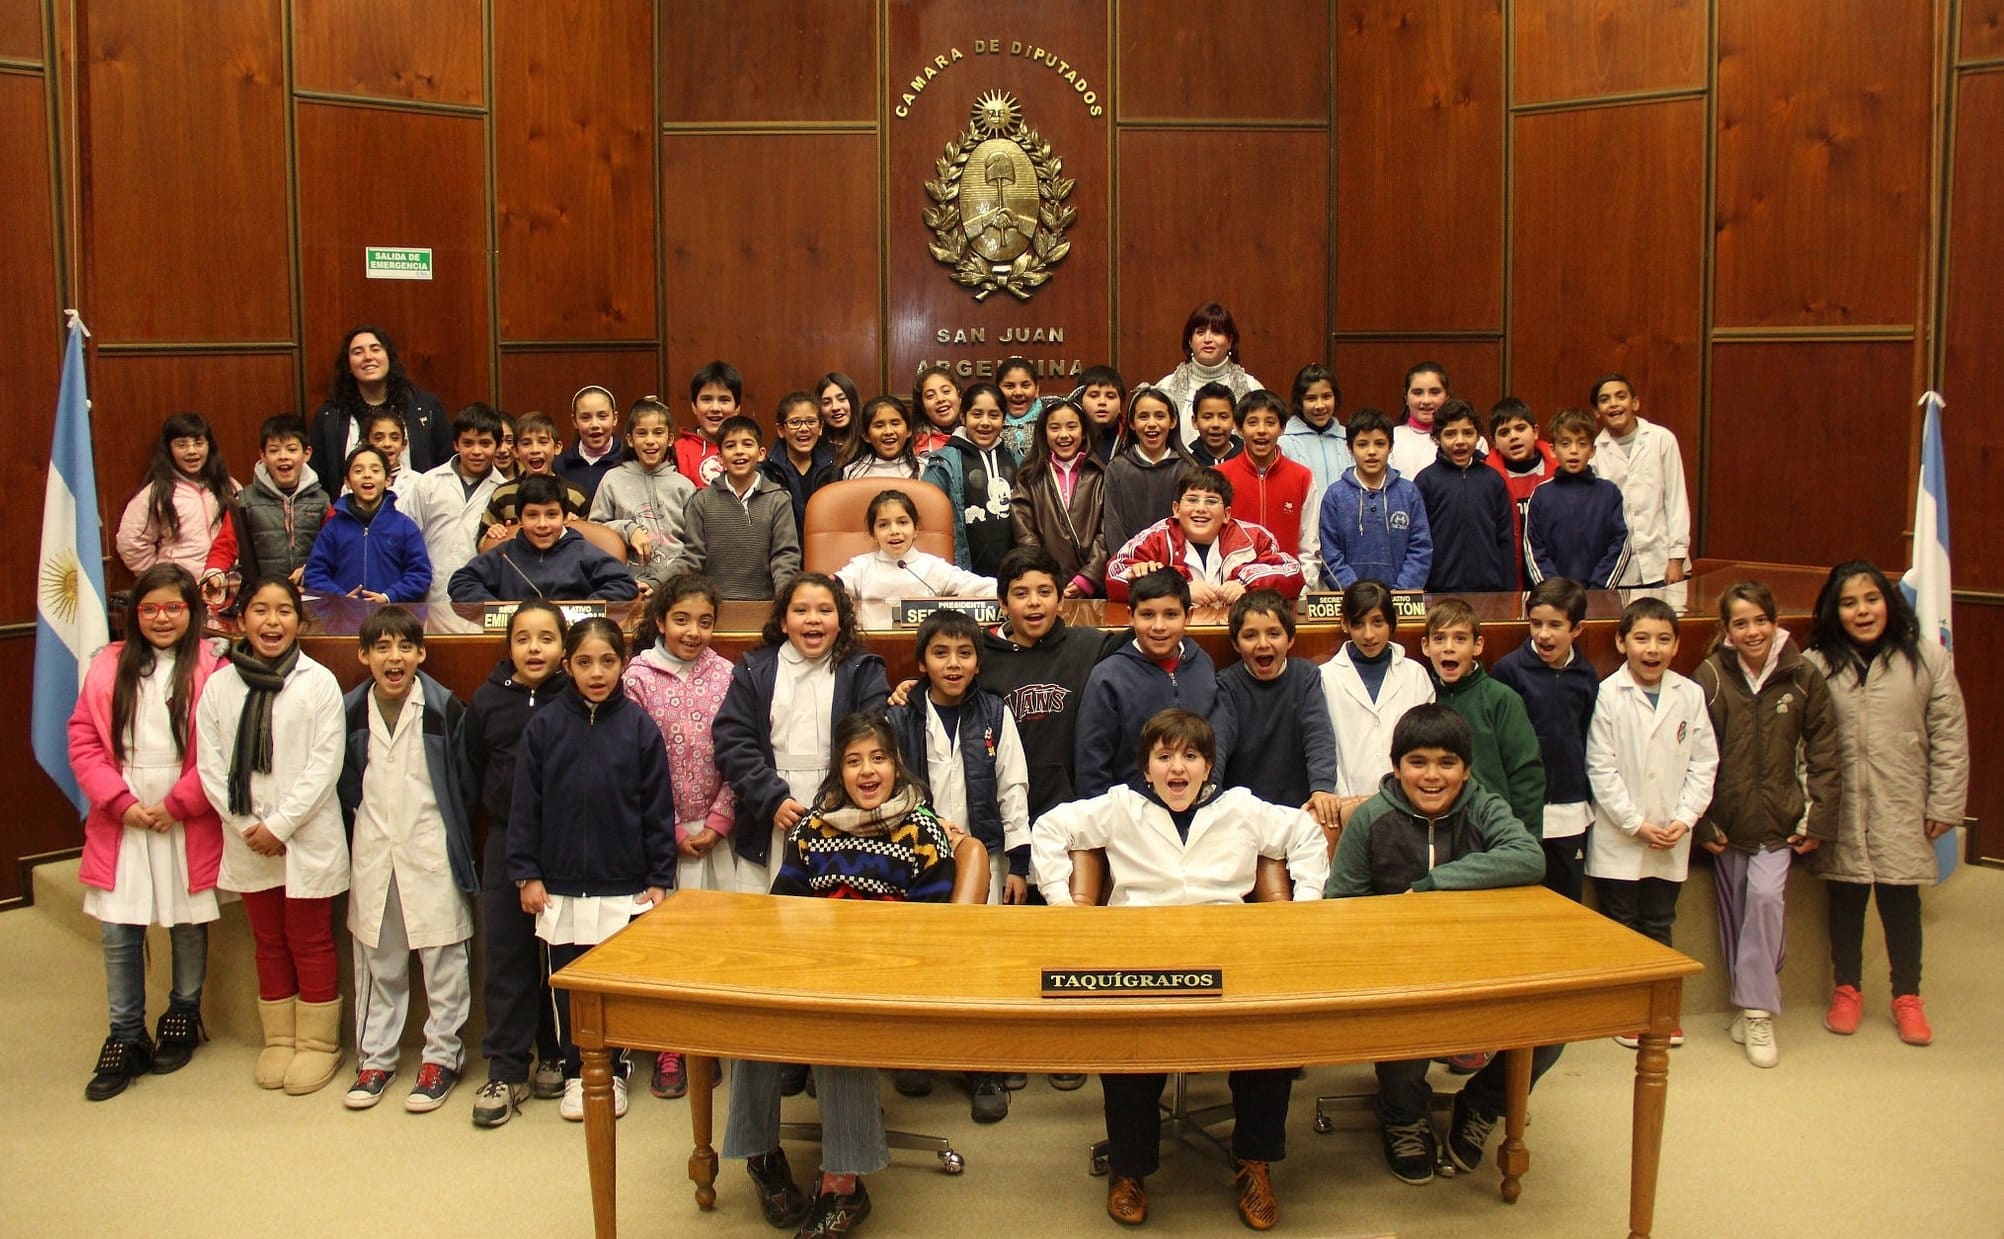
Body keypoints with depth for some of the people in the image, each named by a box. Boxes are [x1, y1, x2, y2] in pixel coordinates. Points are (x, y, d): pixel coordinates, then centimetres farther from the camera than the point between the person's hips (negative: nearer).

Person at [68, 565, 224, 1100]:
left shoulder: (210, 669, -5)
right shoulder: (108, 666, 6)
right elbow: (83, 740, 3)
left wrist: (177, 805, -12)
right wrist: (121, 802, -7)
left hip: (188, 825, -2)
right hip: (121, 823, 3)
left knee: (189, 926, 10)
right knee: (118, 934, 3)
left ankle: (182, 1020, 30)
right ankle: (126, 1038, 15)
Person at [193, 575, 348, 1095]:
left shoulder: (319, 682, -8)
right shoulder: (220, 685, 2)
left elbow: (325, 763, -11)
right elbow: (209, 764, 1)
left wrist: (280, 825, -14)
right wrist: (247, 825, -8)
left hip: (307, 839, -3)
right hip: (248, 844, 3)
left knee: (311, 944, 6)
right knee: (269, 944, 15)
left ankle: (318, 1043, 18)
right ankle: (279, 1040, 28)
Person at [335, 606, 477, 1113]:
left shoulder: (445, 709, -8)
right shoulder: (351, 711, 2)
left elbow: (462, 782, -4)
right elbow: (343, 786, 11)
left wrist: (459, 846, -5)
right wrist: (350, 841, 7)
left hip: (432, 850, -3)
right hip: (371, 854, 3)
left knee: (444, 959, 3)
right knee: (376, 961, 13)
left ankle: (442, 1056, 15)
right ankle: (375, 1057, 24)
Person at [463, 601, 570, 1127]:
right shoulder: (487, 700, 3)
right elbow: (471, 772, 12)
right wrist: (497, 808, 6)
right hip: (506, 841, 3)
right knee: (504, 956, 4)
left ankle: (556, 1056, 23)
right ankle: (505, 1070, 12)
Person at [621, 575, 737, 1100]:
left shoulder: (726, 676, 3)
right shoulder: (639, 677, -2)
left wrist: (717, 823, -6)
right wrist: (671, 831, -6)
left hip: (715, 834, 2)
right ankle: (667, 1049, 12)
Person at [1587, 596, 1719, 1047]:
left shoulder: (1690, 695, 1)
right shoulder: (1608, 695, -9)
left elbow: (1703, 762, 3)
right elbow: (1601, 769, -10)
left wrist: (1685, 818, -7)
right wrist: (1637, 824, -12)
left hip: (1671, 840, 3)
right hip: (1619, 839, -3)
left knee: (1659, 925, 14)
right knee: (1621, 926, 7)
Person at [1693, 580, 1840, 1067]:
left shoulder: (1802, 677, -2)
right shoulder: (1709, 678, -4)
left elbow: (1824, 753, 2)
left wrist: (1819, 820, -2)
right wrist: (1702, 824, -6)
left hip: (1779, 818, -1)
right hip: (1727, 820, 1)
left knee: (1765, 895, -17)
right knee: (1735, 910, 4)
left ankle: (1757, 1010, -7)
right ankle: (1750, 1004, 20)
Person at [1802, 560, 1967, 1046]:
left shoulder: (1927, 659, -2)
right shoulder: (1816, 665, -4)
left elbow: (1949, 737, 0)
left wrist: (1944, 805, -2)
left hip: (1903, 811, 0)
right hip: (1842, 811, 0)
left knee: (1901, 902, 10)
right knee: (1845, 900, 11)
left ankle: (1907, 997, 25)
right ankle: (1846, 990, 28)